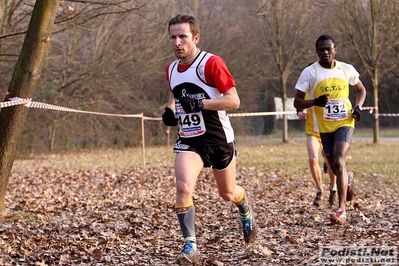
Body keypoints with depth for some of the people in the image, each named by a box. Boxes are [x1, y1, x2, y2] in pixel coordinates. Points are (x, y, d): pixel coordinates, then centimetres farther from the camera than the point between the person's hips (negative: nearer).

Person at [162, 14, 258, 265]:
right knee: (183, 187, -22)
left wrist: (201, 104, -30)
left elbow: (233, 100, -18)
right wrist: (170, 110, 3)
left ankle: (247, 212, 51)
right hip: (189, 140, 4)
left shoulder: (211, 63, -15)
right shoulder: (171, 69, 5)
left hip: (219, 138, -3)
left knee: (228, 193, 15)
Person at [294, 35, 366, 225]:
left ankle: (342, 210, -19)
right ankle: (347, 179, 51)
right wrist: (315, 102, -28)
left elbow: (361, 89, 17)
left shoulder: (347, 69, 0)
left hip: (345, 123, -1)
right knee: (334, 167, 12)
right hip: (324, 127, 1)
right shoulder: (310, 72, -7)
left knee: (339, 163, -19)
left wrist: (358, 106, -3)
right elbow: (297, 102, -9)